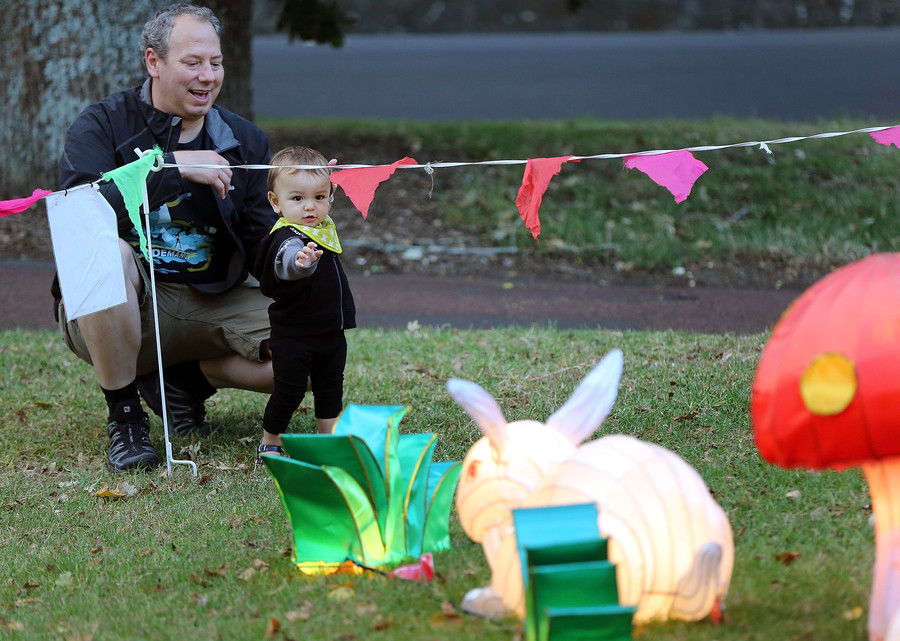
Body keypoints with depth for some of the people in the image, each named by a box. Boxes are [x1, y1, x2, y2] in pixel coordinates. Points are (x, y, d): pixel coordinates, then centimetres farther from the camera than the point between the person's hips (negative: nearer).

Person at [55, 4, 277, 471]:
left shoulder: (245, 142, 6)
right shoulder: (102, 126, -7)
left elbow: (262, 253, 2)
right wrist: (174, 168, -28)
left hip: (211, 304, 4)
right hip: (116, 309, -4)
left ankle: (188, 377, 10)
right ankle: (124, 416, -18)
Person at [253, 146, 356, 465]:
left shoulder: (323, 227, 2)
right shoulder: (287, 236, -25)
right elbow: (287, 260, -50)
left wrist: (325, 176, 23)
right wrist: (300, 261, -71)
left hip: (330, 331, 8)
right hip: (293, 334, -8)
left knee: (330, 388, 16)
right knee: (289, 391, -1)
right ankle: (269, 444, 16)